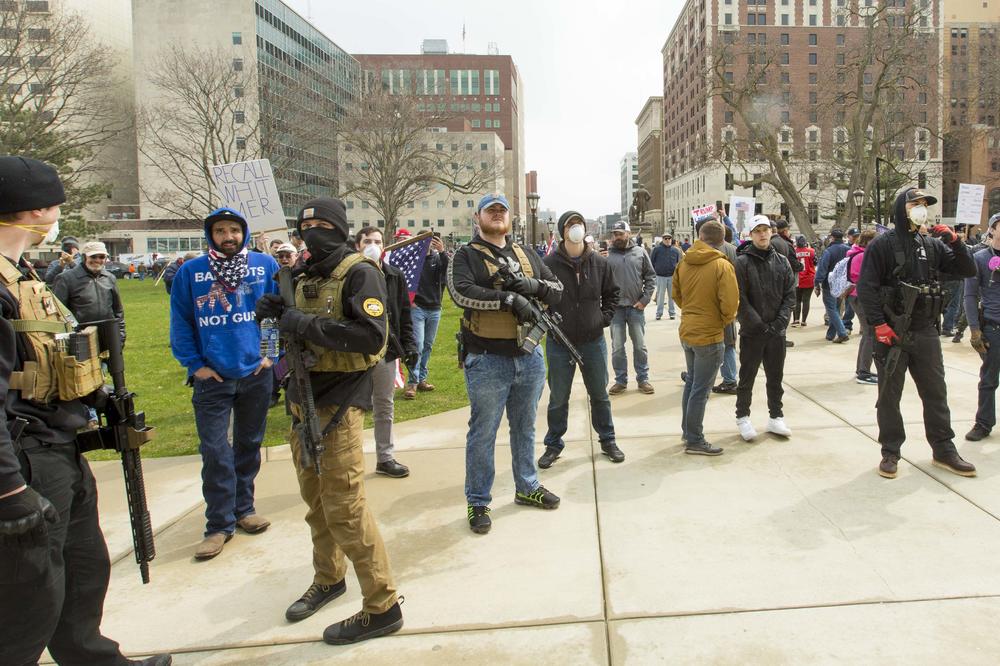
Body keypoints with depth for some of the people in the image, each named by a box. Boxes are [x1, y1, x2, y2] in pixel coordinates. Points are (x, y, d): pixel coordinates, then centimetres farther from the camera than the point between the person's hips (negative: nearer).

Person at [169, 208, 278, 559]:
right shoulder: (190, 272, -4)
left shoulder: (265, 265, -2)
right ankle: (219, 524, 11)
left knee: (249, 444, 15)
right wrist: (195, 365, -4)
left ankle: (243, 508, 32)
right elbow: (180, 323, 1)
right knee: (215, 451, -2)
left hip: (256, 373, 2)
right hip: (213, 377, -1)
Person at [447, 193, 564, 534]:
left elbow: (557, 290, 10)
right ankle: (478, 502, 16)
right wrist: (509, 298, -24)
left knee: (525, 428, 19)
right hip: (487, 361, -5)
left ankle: (527, 487, 35)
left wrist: (533, 285, -11)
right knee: (482, 433, 3)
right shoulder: (465, 256, -3)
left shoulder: (527, 255, 13)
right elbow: (461, 292, -21)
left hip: (530, 357, 5)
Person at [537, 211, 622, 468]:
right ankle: (553, 444, 26)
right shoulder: (548, 264, -10)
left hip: (593, 341, 3)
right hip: (559, 343, -2)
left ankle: (607, 440, 32)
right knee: (558, 398, 9)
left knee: (600, 395, 15)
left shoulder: (599, 263, 0)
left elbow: (612, 293, 14)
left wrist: (605, 317, 3)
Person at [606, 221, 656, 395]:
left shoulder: (640, 252, 1)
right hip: (615, 308, -1)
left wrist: (645, 299, -3)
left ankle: (643, 379, 22)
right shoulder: (607, 255, -3)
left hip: (636, 307, 1)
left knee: (640, 346, 10)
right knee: (617, 347, 6)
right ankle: (621, 380, 18)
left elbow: (650, 276, 4)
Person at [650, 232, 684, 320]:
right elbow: (652, 262, 1)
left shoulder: (676, 250, 4)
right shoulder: (657, 249, -2)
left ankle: (672, 312, 18)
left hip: (672, 276, 2)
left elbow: (679, 263, 8)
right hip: (660, 276, -2)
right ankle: (659, 313, 10)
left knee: (672, 295, 8)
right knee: (660, 295, 3)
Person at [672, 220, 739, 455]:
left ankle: (687, 431, 31)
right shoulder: (722, 266, -17)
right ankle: (694, 441, 10)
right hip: (710, 335, -6)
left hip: (686, 331, 6)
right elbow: (730, 303, -19)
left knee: (691, 382, 21)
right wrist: (726, 320, 1)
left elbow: (676, 293, 8)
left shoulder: (684, 262, -1)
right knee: (701, 390, 2)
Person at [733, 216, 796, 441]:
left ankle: (775, 416, 26)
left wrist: (780, 321, -8)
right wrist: (759, 324, -15)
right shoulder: (743, 262, -6)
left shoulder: (782, 261, 7)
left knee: (776, 377, 13)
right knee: (747, 377, 6)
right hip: (751, 332, -4)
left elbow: (790, 295, 5)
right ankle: (743, 417, 19)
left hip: (777, 331, 4)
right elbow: (740, 298, -11)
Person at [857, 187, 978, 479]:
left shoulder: (932, 245, 10)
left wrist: (955, 242, -5)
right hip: (892, 335, -5)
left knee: (936, 393, 13)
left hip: (926, 334, 5)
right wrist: (878, 325, -18)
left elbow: (968, 271, 10)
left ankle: (944, 450, 26)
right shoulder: (882, 244, -5)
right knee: (889, 396, 5)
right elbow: (866, 288, -11)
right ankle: (890, 453, 16)